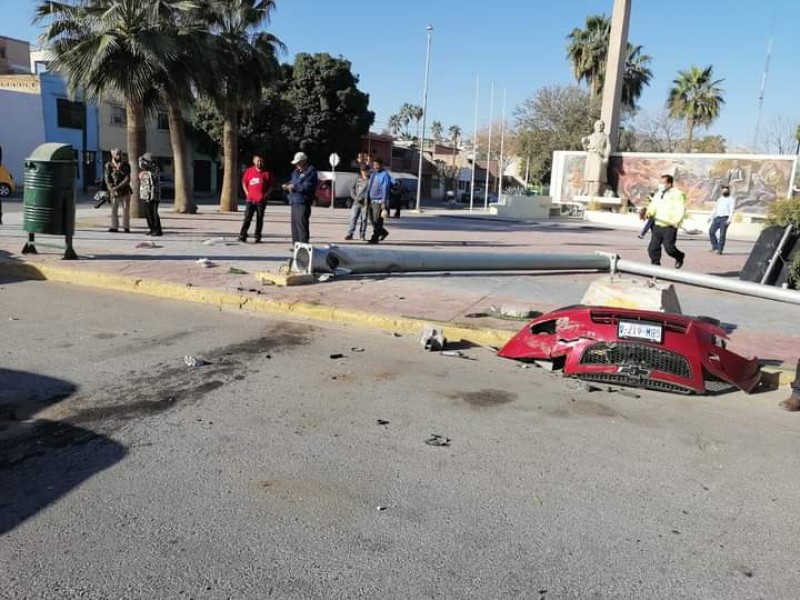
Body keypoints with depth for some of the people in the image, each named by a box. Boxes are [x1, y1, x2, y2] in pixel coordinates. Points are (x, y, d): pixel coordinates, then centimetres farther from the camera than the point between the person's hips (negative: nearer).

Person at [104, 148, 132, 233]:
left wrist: (118, 187, -17)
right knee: (114, 210, 2)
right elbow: (107, 179, -3)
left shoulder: (125, 165, 3)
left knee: (126, 209, 1)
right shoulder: (108, 165, 3)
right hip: (114, 191, 0)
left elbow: (127, 178, -6)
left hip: (125, 190, 0)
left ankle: (126, 227, 8)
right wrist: (112, 189, -17)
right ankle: (114, 227, 9)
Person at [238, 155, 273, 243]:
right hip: (250, 199, 0)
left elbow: (270, 186, 8)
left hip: (261, 200, 0)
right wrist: (247, 193, 1)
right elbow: (244, 183, 12)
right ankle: (242, 236, 1)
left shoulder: (267, 173, 4)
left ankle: (257, 237, 11)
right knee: (247, 218, -2)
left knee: (259, 219, 5)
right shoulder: (249, 171, 6)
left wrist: (266, 195, -5)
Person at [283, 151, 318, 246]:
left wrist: (295, 187, -17)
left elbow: (309, 185, -18)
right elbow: (293, 181, 33)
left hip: (303, 203, -9)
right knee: (294, 224, 11)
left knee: (302, 225, -12)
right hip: (294, 202, 9)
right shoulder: (296, 171, 21)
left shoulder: (311, 171, -6)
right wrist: (288, 185, 10)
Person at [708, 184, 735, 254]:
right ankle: (715, 246, 4)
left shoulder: (731, 199, 5)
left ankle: (719, 250, -7)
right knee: (711, 231, -10)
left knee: (722, 234, -10)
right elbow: (715, 209, 25)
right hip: (717, 218, 5)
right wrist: (712, 219, 17)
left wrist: (729, 219, -21)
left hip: (725, 219, -5)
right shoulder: (719, 199, 23)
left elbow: (732, 210, -8)